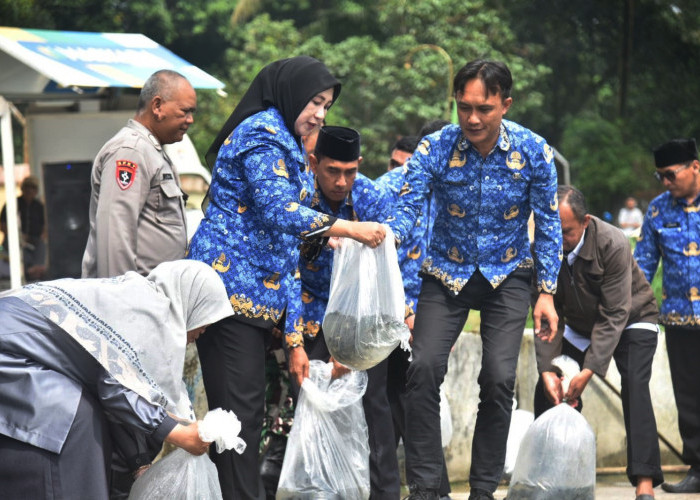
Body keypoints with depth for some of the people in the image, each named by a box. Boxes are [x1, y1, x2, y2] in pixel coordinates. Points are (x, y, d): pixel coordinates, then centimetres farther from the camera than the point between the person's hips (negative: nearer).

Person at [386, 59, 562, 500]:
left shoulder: (533, 151, -14)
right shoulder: (435, 148, -16)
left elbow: (548, 224, -5)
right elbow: (408, 209, -18)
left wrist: (547, 293, -7)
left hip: (507, 276, 0)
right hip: (447, 273, 0)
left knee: (499, 379, -12)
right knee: (425, 368, -16)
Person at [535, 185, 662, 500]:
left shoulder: (612, 245, -33)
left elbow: (614, 315, -31)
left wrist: (589, 371, -36)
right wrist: (548, 370, -29)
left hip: (630, 321, -5)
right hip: (580, 327, 5)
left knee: (634, 387, -24)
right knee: (547, 389, -6)